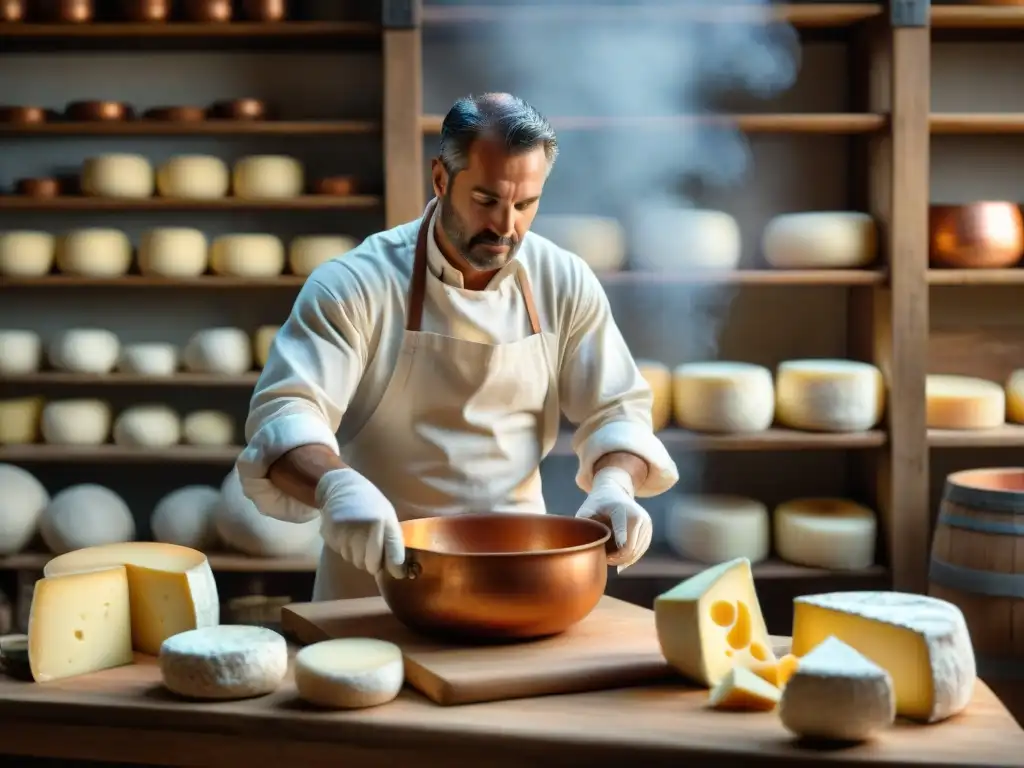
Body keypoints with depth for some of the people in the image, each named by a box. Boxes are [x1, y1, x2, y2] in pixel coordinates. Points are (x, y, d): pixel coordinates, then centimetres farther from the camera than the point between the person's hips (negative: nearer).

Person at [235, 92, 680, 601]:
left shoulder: (565, 283, 0)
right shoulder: (355, 286, -12)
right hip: (380, 571, -3)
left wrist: (615, 484, -16)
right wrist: (338, 486, -40)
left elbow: (615, 410, 5)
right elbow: (283, 416, -19)